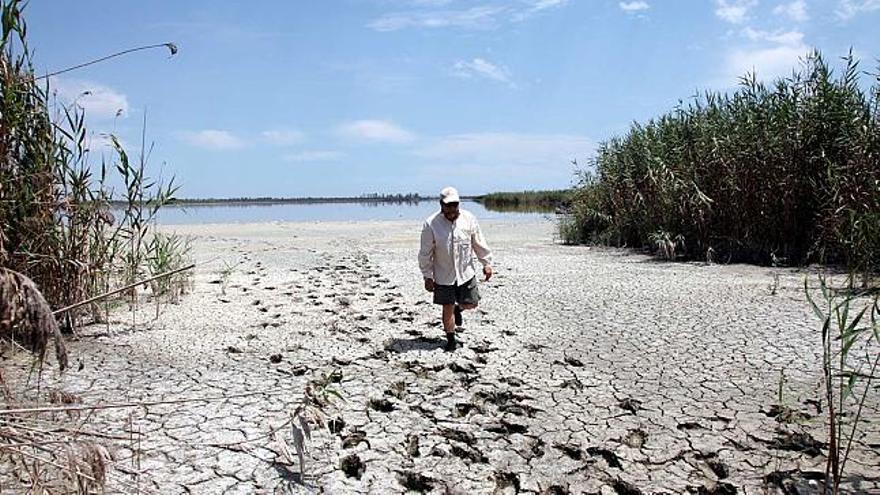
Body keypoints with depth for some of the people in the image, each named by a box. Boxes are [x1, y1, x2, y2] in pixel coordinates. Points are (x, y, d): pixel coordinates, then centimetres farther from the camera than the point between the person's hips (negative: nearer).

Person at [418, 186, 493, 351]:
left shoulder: (468, 219, -5)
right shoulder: (431, 224, -14)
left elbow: (479, 243, 6)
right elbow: (426, 253, -8)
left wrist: (487, 263, 6)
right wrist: (427, 276, -8)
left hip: (466, 273, 3)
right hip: (443, 276, -2)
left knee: (471, 303, 10)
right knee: (448, 309, 4)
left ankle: (458, 308, 45)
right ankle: (451, 339, 23)